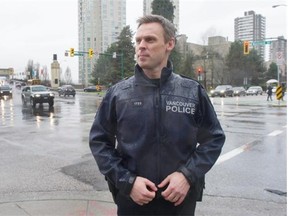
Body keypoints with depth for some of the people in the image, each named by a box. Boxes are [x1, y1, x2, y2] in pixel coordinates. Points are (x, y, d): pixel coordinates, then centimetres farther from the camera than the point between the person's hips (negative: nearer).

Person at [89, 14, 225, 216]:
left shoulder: (193, 91, -3)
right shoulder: (117, 93, -4)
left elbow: (214, 138, 1)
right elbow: (99, 141, -1)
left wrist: (188, 175, -13)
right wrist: (127, 181, -13)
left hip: (180, 199, 1)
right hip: (132, 199, 0)